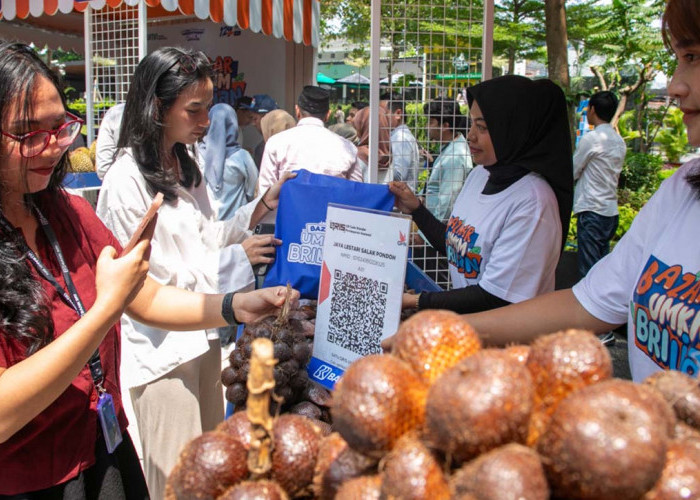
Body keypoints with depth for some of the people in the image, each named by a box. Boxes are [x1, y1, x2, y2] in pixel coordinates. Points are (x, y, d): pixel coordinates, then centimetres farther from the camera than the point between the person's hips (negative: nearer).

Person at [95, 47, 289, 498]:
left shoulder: (187, 164, 6)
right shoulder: (126, 181, -18)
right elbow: (149, 281, -17)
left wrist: (259, 209, -1)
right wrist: (234, 259, -17)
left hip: (203, 333, 8)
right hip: (162, 347, -7)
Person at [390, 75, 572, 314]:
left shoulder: (532, 202, -20)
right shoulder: (480, 174, 6)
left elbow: (496, 298, -20)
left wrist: (417, 301, -14)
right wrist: (416, 209, 7)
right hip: (464, 321, 7)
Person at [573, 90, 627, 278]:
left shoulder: (591, 138, -13)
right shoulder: (620, 141, 11)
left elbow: (572, 173, -5)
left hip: (592, 210, -8)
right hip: (611, 210, 8)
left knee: (588, 267, -4)